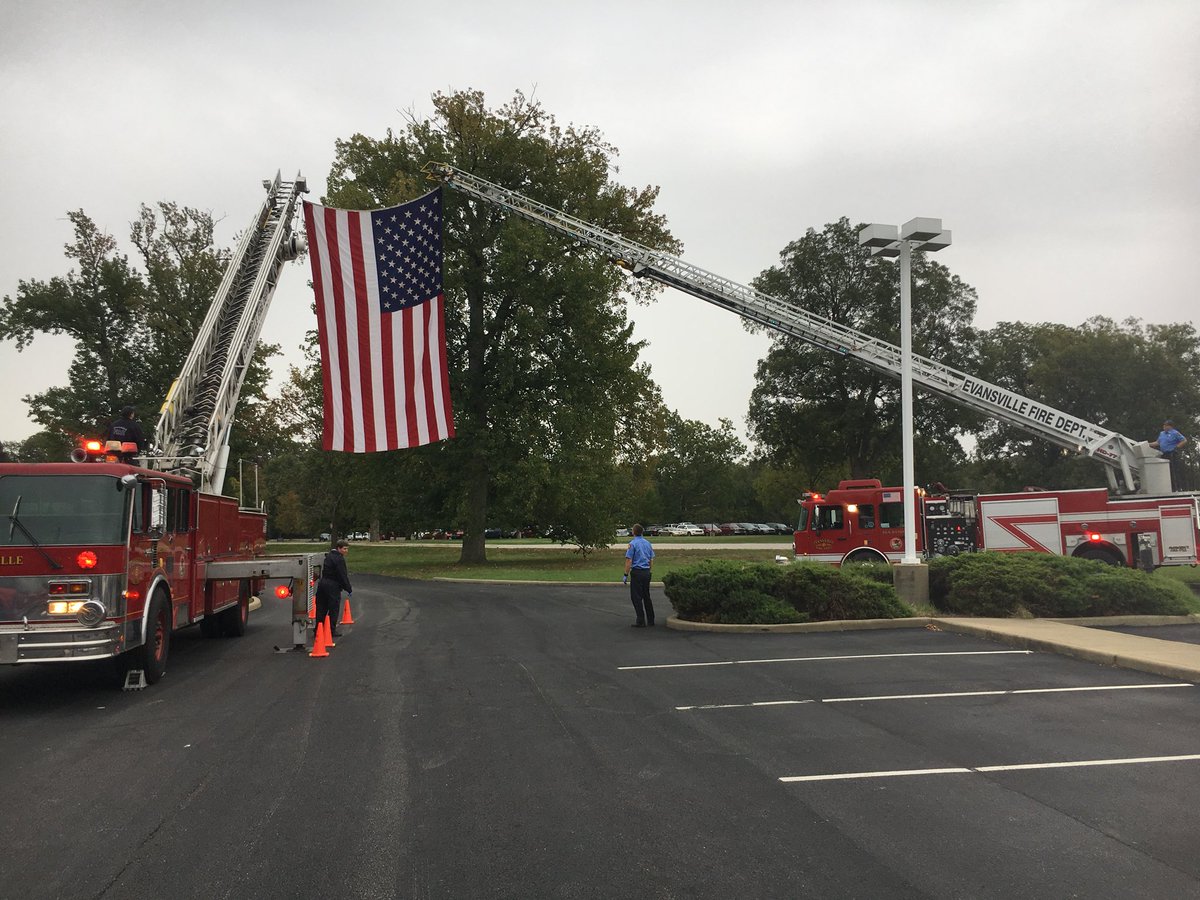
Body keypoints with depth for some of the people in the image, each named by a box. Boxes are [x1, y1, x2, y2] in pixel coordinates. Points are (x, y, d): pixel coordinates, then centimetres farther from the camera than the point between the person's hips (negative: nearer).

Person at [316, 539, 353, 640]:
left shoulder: (328, 556, 13)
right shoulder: (339, 559, -15)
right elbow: (343, 575, -17)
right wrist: (349, 589, -9)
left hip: (323, 583, 9)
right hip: (333, 586, -9)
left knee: (321, 609, 12)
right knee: (334, 609, 2)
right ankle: (332, 631, 6)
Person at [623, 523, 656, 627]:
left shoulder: (632, 544, -11)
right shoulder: (648, 543, 9)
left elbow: (629, 561, -14)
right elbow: (651, 559, 15)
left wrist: (626, 575, -9)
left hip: (636, 572, -7)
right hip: (647, 572, 7)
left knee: (636, 597, -1)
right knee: (646, 596, 15)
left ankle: (641, 621, -3)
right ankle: (650, 620, 17)